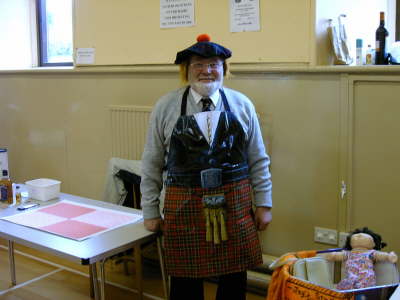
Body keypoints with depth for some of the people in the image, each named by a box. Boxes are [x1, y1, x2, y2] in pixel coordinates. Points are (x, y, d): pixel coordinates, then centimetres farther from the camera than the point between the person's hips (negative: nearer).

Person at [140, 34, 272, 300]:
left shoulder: (242, 105, 3)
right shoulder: (166, 107, -1)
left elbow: (258, 161, 8)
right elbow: (152, 165, 3)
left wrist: (264, 203, 5)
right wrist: (151, 211, 3)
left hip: (235, 206, 1)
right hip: (184, 207, -1)